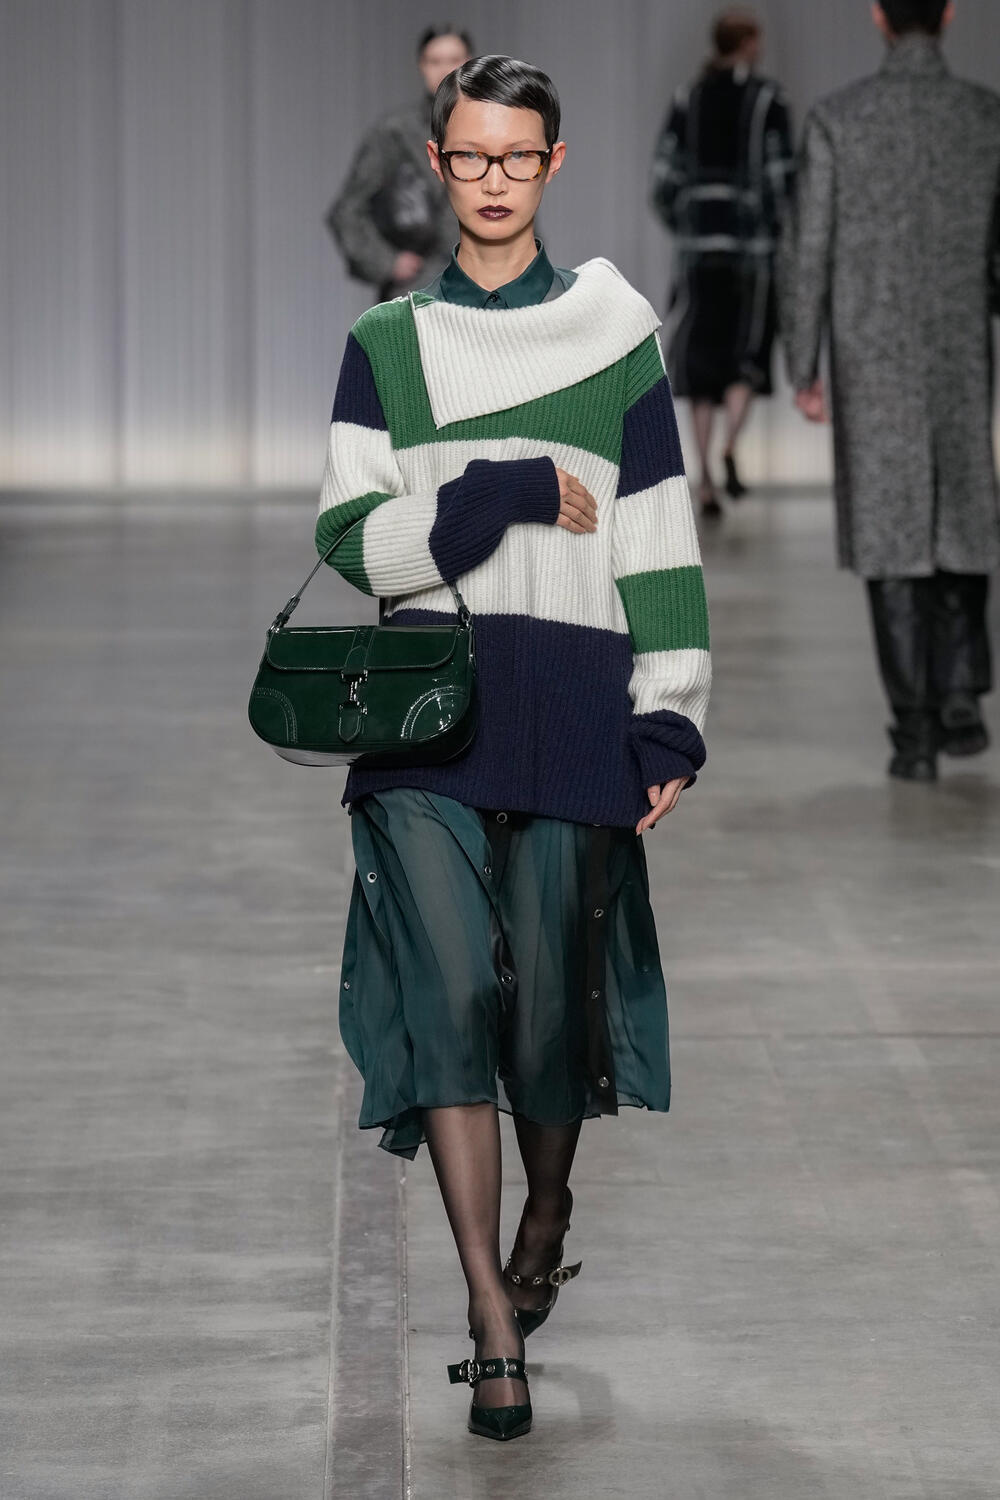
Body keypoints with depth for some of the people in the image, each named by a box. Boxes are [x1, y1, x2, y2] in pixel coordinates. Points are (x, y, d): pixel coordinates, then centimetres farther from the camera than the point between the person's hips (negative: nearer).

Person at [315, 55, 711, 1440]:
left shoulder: (615, 335, 9)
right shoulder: (386, 345, 11)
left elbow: (659, 543, 7)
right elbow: (352, 536, 3)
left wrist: (671, 724, 0)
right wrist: (510, 495, -9)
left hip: (569, 702, 0)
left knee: (548, 997, 2)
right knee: (452, 988, -12)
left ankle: (547, 1213, 33)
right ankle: (493, 1323, -12)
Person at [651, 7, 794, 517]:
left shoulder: (687, 100, 5)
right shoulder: (767, 99, -4)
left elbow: (664, 179, 2)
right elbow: (779, 174, -9)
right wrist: (784, 237, 2)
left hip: (697, 236, 3)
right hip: (751, 238, -3)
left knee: (702, 359, 8)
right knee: (748, 349, 5)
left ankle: (705, 476, 5)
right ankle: (730, 447, -22)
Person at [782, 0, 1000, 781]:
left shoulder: (836, 118, -7)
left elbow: (810, 255, -6)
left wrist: (804, 372, 4)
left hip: (872, 365, -1)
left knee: (894, 541, 3)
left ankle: (916, 731, 1)